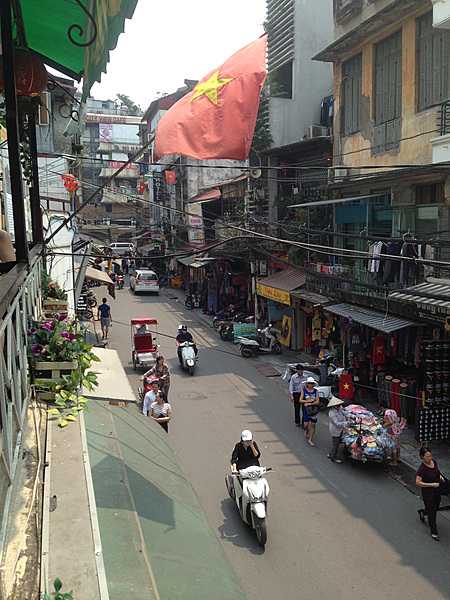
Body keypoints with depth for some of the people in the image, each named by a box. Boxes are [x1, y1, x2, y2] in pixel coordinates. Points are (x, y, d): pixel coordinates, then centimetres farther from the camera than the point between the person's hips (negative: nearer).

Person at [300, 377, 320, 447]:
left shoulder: (315, 391, 0)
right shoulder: (304, 390, -1)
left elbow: (317, 402, -4)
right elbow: (300, 400, -4)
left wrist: (309, 403, -16)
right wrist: (308, 401, -15)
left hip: (314, 410, 1)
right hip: (306, 409, -1)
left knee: (312, 424, 0)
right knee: (306, 424, -3)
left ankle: (310, 439, 10)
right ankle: (306, 431, 32)